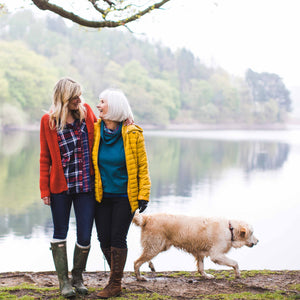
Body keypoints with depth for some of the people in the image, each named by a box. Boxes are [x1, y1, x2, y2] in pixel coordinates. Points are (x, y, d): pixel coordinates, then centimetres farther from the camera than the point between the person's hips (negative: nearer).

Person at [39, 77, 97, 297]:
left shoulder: (87, 112, 3)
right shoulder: (49, 121, -2)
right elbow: (45, 158, 2)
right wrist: (44, 189, -1)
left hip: (86, 186, 1)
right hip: (60, 187, -1)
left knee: (85, 237, 3)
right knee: (60, 233, 8)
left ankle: (78, 277, 24)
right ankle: (64, 281, 21)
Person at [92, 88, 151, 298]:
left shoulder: (133, 134, -9)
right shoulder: (96, 131, 0)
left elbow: (142, 166, -4)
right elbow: (91, 162, 10)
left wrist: (143, 195, -9)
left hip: (125, 196, -4)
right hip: (102, 196, 4)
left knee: (117, 238, -3)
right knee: (104, 238, 4)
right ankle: (117, 275, 25)